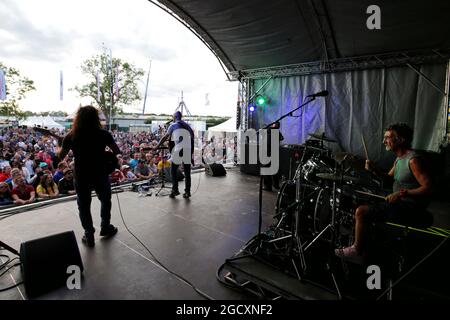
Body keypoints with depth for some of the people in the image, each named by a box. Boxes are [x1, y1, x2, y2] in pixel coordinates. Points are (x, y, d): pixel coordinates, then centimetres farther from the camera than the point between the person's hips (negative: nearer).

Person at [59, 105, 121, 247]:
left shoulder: (71, 136, -6)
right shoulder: (103, 134, -10)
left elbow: (60, 157, 3)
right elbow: (117, 151, -4)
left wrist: (63, 144, 19)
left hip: (81, 176, 1)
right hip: (100, 174, -1)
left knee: (84, 206, 15)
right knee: (106, 200, 22)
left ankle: (89, 236, 22)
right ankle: (105, 227, 33)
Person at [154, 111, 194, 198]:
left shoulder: (173, 125, 4)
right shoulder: (187, 125, 15)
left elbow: (165, 137, 6)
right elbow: (192, 135, 14)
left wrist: (157, 146, 15)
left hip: (178, 151, -3)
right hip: (188, 150, 4)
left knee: (173, 171, 11)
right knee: (187, 172, 8)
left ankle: (175, 190, 5)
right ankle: (187, 192, 9)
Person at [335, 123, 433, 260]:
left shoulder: (413, 159, -19)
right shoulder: (399, 158, 11)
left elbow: (428, 188, -23)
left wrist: (402, 193, -32)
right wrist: (372, 170, 1)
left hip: (409, 208, -10)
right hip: (400, 203, 10)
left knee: (361, 212, -17)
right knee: (362, 203, 15)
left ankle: (357, 251, 0)